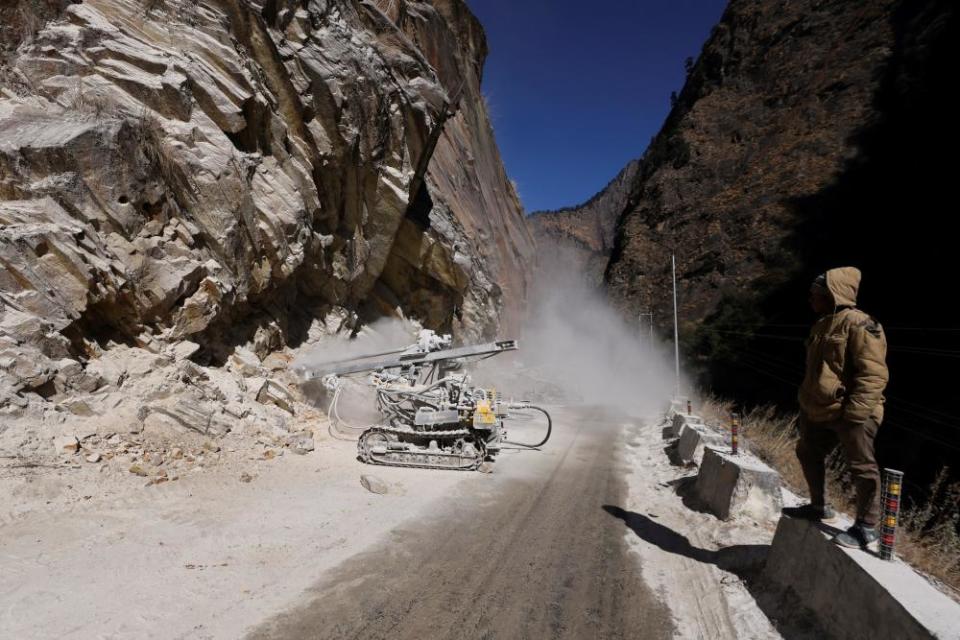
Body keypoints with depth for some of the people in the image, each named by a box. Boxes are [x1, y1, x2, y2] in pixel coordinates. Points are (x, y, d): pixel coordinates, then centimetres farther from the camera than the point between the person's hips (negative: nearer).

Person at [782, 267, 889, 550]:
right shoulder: (821, 327, 15)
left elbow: (874, 374, -21)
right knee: (808, 454, 19)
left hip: (851, 414, -10)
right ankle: (819, 507, 37)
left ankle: (867, 528, 13)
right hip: (820, 412, 10)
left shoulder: (859, 324, -14)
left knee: (861, 467, -1)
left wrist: (855, 412, -26)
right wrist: (805, 408, 22)